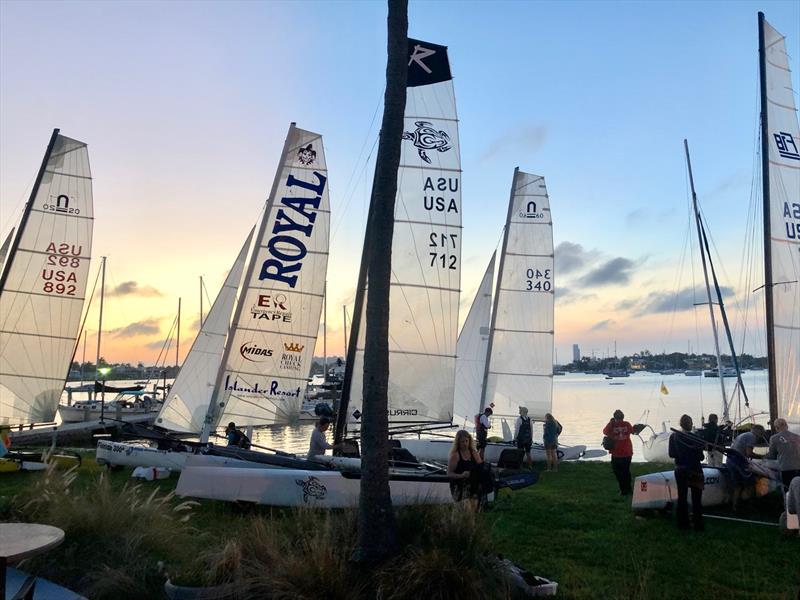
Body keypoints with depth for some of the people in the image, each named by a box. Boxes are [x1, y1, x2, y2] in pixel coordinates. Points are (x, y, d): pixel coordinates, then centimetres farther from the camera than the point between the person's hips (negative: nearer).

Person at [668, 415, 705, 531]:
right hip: (694, 470, -3)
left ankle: (682, 523, 17)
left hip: (680, 470, 3)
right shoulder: (695, 438, -16)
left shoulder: (673, 437, -5)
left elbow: (671, 454, 0)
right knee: (696, 499, 7)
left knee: (682, 496, 13)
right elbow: (700, 456, -13)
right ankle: (698, 525, 10)